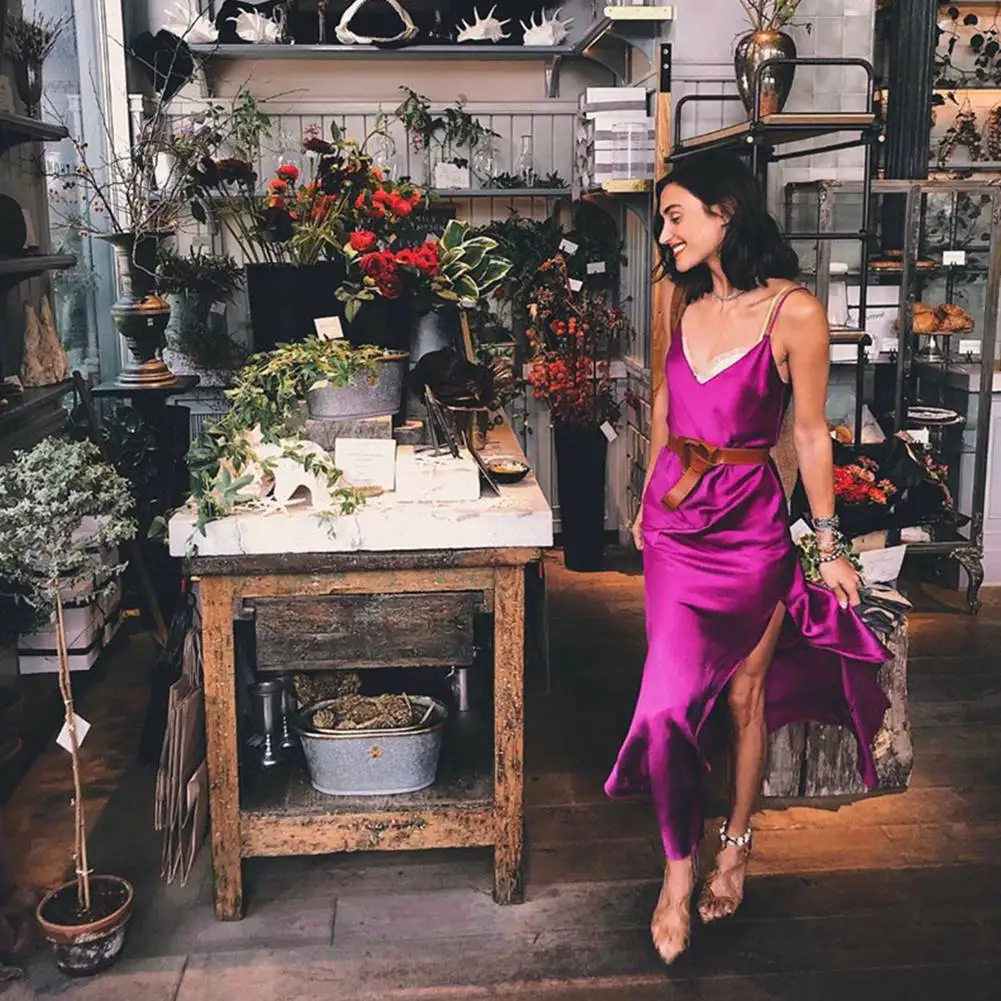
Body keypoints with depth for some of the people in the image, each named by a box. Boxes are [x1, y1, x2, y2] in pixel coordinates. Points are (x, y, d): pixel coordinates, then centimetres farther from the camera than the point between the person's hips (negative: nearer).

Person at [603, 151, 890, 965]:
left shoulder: (794, 311, -12)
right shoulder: (680, 295, 3)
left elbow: (809, 433, -6)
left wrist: (829, 544, -2)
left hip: (750, 522, -3)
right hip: (675, 515, 4)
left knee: (746, 693, 10)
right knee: (672, 697, -1)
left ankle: (735, 845, 33)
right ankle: (680, 865, 17)